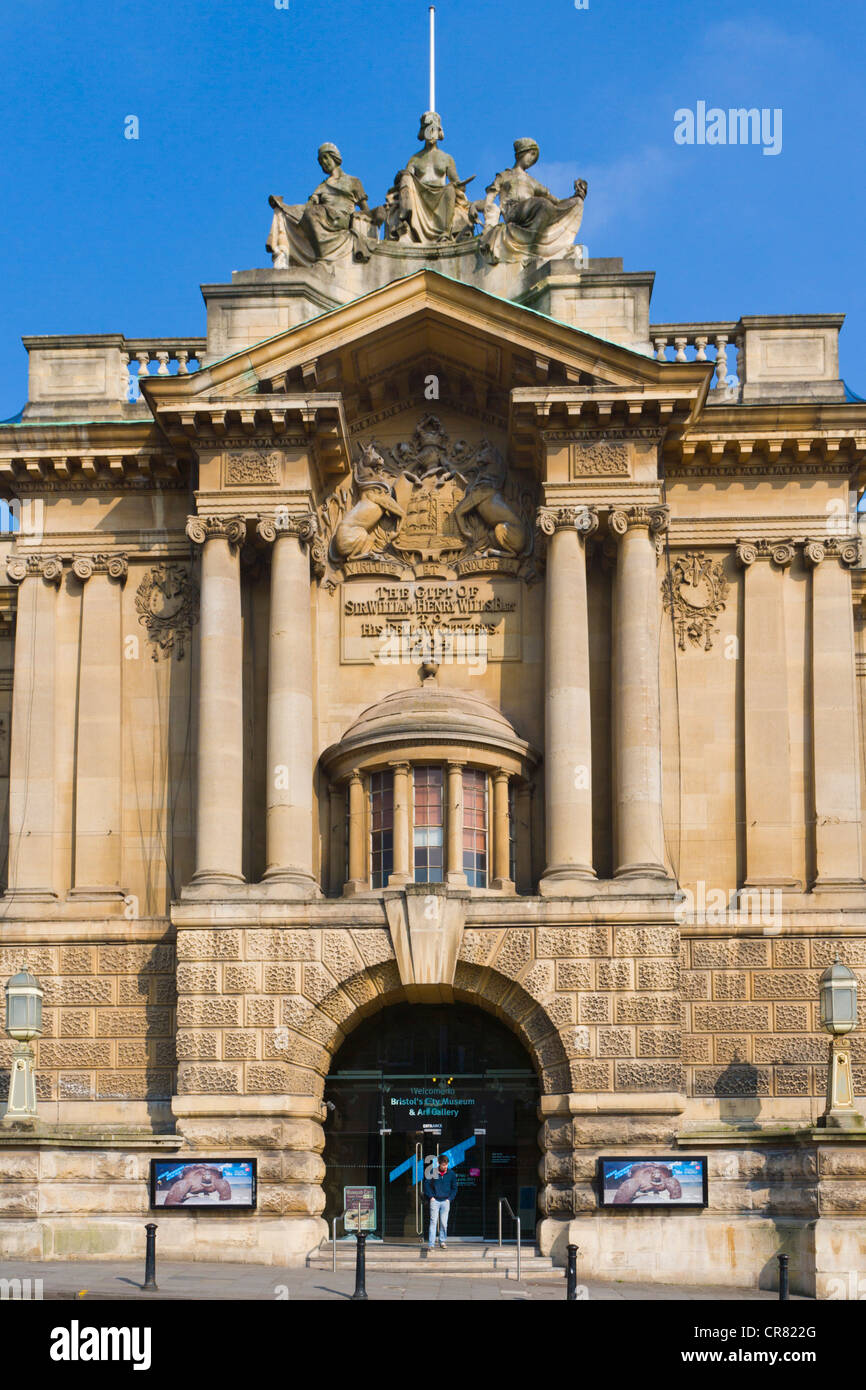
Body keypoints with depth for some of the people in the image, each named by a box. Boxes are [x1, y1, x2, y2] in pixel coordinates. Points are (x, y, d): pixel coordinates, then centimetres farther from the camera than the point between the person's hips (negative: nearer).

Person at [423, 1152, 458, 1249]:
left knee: (444, 1223, 1)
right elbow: (427, 1184, 6)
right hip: (435, 1201, -1)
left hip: (445, 1201, 1)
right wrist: (431, 1196, -2)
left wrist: (449, 1198, 3)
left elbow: (454, 1188, 12)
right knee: (433, 1221, -6)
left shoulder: (451, 1174, 5)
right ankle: (431, 1244, -8)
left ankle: (442, 1242, 13)